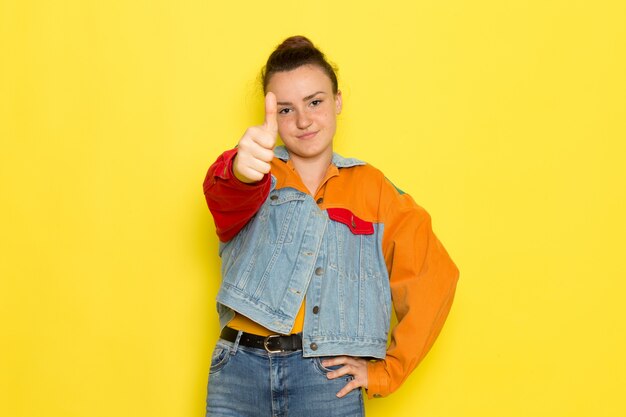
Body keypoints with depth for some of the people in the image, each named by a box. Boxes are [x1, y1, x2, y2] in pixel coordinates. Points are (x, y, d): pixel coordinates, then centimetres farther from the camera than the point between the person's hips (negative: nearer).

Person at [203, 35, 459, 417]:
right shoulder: (261, 176, 7)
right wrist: (242, 169, -41)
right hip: (240, 371, 0)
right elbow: (225, 193, -17)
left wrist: (385, 372, -2)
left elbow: (433, 278, 3)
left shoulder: (372, 189, 8)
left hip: (326, 379, 0)